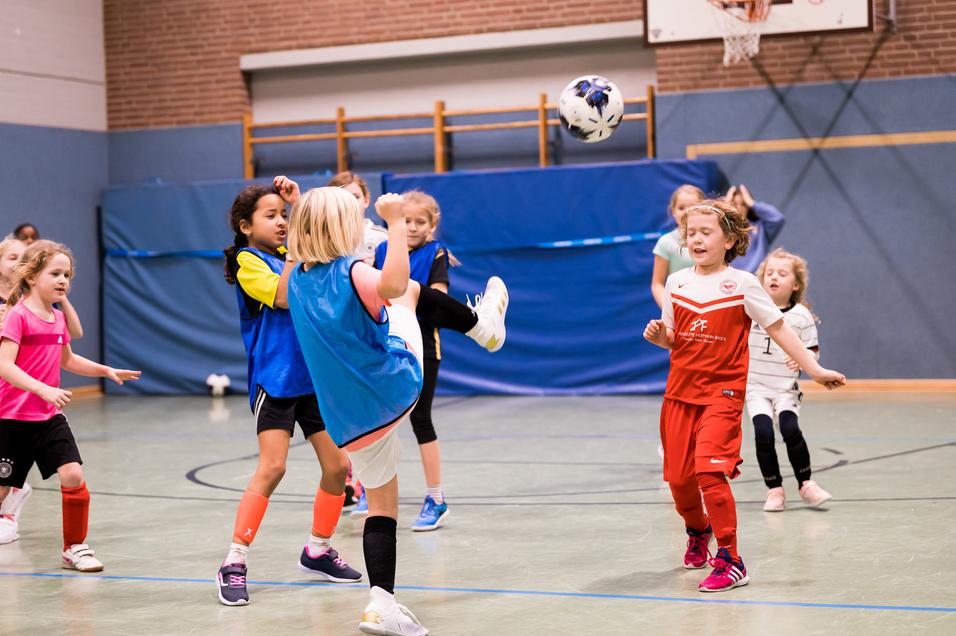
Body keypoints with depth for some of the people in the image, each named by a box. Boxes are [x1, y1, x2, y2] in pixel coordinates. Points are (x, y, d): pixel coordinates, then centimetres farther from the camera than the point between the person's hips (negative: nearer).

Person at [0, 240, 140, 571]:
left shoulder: (57, 319, 8)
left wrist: (106, 370, 18)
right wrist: (43, 389, -35)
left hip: (49, 418, 6)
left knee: (73, 475, -10)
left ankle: (74, 548, 4)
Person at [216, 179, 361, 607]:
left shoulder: (292, 252, 13)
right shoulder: (248, 262, -6)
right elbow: (283, 297, -19)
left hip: (314, 377, 7)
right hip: (274, 380, -7)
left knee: (338, 466, 5)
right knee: (271, 467, -18)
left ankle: (318, 550, 23)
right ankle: (234, 563, -12)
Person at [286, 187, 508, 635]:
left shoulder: (297, 280, 4)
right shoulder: (352, 274, -17)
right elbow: (394, 284, -41)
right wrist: (396, 222, -38)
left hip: (352, 421, 5)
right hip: (396, 387, -5)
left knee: (381, 508, 14)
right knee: (411, 292, 20)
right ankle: (484, 326, 41)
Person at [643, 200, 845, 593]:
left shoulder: (742, 284, -4)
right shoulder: (676, 283, 7)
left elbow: (778, 329, 0)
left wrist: (815, 369, -4)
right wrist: (657, 335, -6)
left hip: (722, 391, -4)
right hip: (680, 391, 4)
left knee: (709, 470, -20)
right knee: (678, 477, 6)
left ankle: (730, 562, -10)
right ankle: (698, 530, 40)